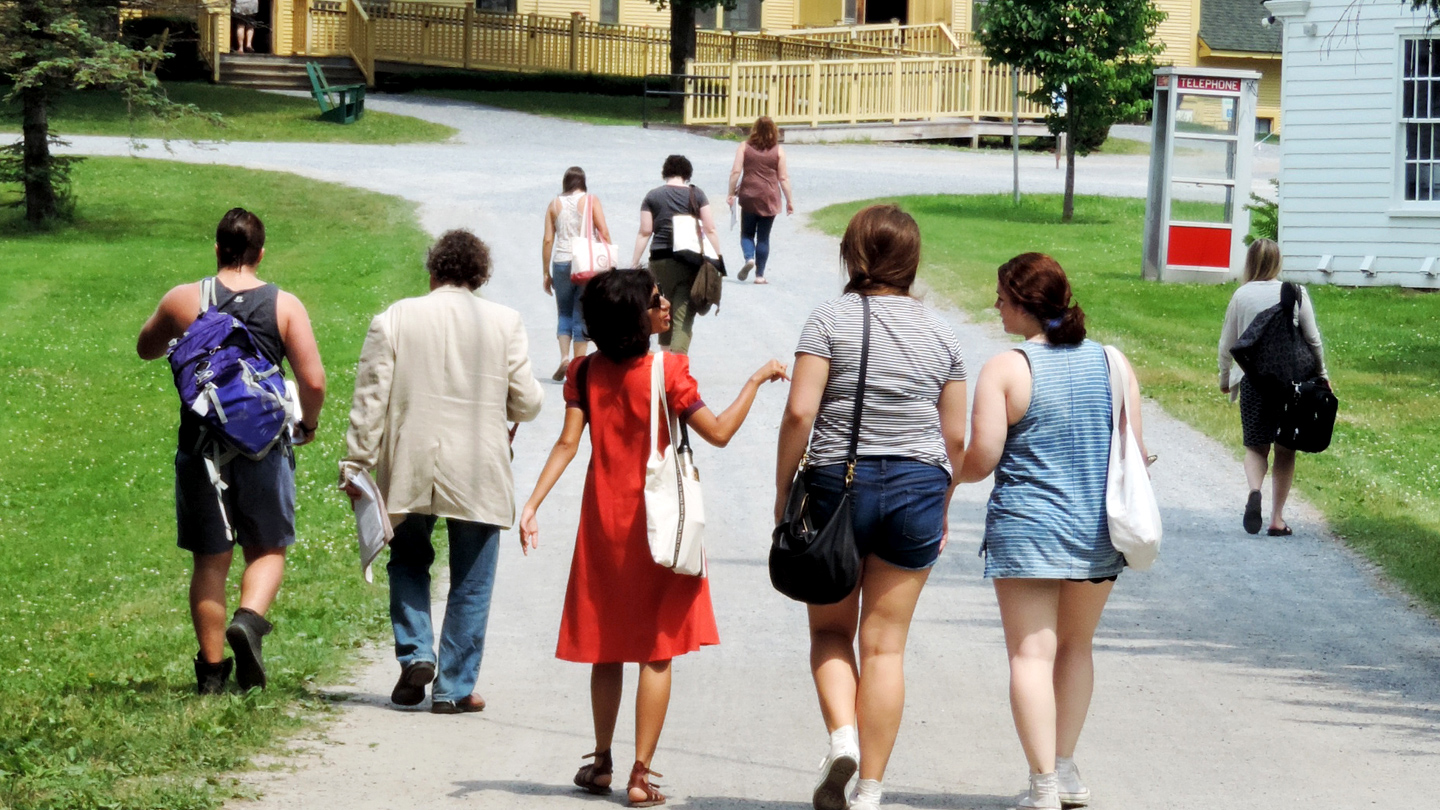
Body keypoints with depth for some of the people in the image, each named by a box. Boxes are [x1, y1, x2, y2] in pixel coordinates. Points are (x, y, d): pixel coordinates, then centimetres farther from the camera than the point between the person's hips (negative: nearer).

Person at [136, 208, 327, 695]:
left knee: (210, 559, 9)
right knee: (267, 549, 13)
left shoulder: (183, 300, 0)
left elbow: (145, 349, 17)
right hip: (264, 445, -1)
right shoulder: (284, 306, -2)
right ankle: (249, 619, -15)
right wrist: (308, 423, 11)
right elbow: (313, 380, -7)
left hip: (202, 446, 1)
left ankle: (211, 670, 10)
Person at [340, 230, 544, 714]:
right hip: (478, 475, -1)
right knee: (470, 583, 9)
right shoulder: (504, 323, -3)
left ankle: (415, 653, 6)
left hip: (409, 472, 1)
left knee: (409, 560, 23)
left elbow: (369, 400, -3)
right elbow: (527, 403, 0)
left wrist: (356, 465, 3)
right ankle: (454, 688, 10)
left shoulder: (394, 320, -2)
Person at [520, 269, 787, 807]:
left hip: (603, 521, 4)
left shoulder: (585, 372, 0)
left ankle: (601, 764, 24)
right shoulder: (667, 370, -13)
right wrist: (756, 380, -2)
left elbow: (568, 443, -8)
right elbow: (718, 433, -11)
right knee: (656, 652, 2)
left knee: (606, 648, 15)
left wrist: (532, 503, -8)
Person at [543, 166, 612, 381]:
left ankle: (564, 358, -7)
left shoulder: (554, 205, 7)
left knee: (564, 314, 14)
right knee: (581, 316, 5)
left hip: (562, 263, 1)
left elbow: (548, 240, 4)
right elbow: (604, 232, -6)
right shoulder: (591, 200, 2)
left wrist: (546, 272, 9)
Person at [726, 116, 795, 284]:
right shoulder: (778, 150, -2)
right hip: (769, 199, 0)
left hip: (749, 196, 0)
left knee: (747, 233, 13)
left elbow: (735, 172, -4)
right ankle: (760, 275, 7)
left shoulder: (745, 147, 0)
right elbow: (783, 178, -1)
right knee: (763, 236, 7)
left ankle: (749, 258, -15)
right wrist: (789, 200, 5)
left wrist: (731, 193, 3)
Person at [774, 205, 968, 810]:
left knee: (830, 629, 15)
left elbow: (800, 412, -12)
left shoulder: (830, 319, -3)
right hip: (918, 488, 2)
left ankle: (842, 736, -10)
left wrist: (782, 489, -2)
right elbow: (954, 437, 7)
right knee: (885, 644, 6)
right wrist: (940, 510, 18)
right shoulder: (940, 333, 6)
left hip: (838, 483, -2)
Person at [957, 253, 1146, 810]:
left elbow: (981, 460, -12)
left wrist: (949, 474, 9)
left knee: (1032, 652, -1)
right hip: (1098, 534, 4)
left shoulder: (1004, 370, -11)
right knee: (1076, 647, 20)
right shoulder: (1111, 364, 1)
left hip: (1026, 532, -4)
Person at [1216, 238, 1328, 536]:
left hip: (1252, 379, 0)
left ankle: (1254, 491, -21)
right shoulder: (1296, 293, -3)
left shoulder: (1241, 296, -1)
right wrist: (1321, 374, 15)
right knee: (1285, 450, 10)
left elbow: (1227, 343, 6)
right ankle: (1277, 518, 10)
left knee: (1256, 446, 9)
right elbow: (1313, 339, 1)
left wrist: (1225, 378, 21)